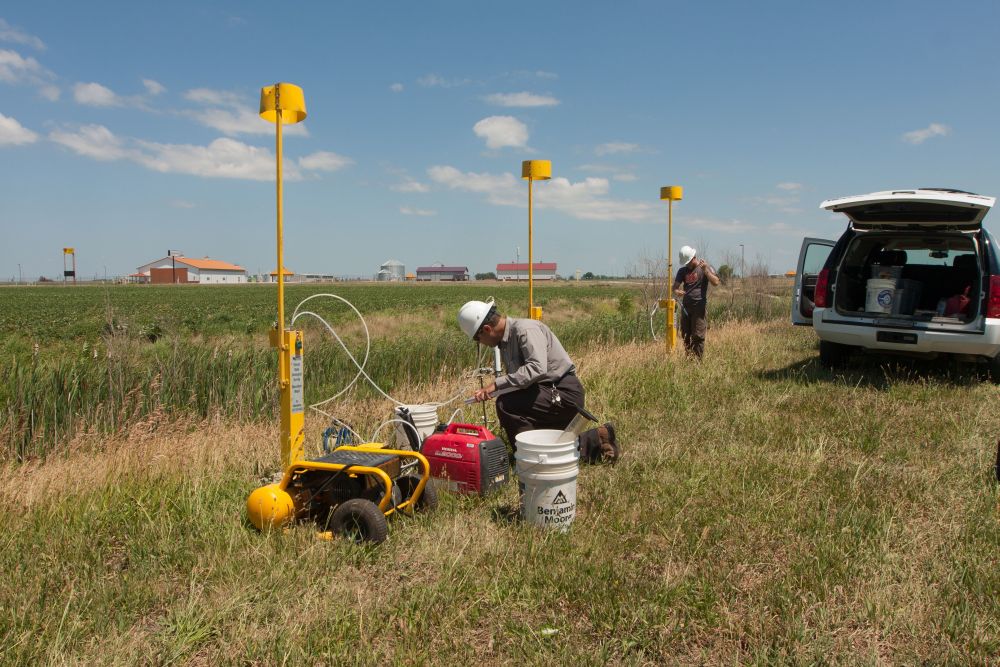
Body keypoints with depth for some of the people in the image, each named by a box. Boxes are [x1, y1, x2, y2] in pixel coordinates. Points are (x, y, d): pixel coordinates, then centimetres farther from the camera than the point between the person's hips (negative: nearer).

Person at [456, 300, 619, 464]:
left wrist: (496, 385, -33)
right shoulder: (505, 341, 11)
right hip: (550, 394, 10)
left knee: (506, 404, -24)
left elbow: (536, 368, -34)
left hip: (564, 394, -10)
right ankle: (596, 440, 18)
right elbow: (516, 379, 19)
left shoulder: (525, 330, -19)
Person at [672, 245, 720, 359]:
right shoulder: (682, 270, 13)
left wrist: (705, 270, -22)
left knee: (698, 336, -7)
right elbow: (675, 286, 3)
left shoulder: (705, 267, -1)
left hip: (700, 306, -5)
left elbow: (716, 282, -13)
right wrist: (677, 291, -20)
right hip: (685, 306, 5)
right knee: (686, 335, 8)